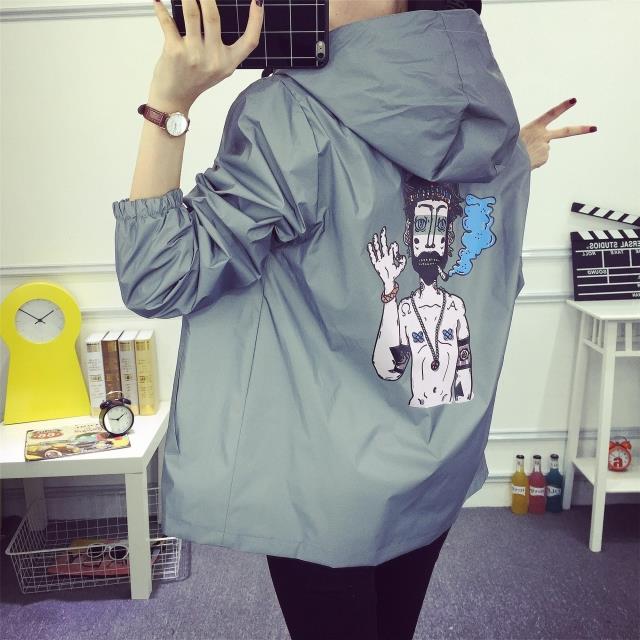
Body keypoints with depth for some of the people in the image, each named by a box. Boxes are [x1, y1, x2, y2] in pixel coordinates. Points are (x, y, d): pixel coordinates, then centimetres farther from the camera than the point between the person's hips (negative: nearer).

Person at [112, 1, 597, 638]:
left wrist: (168, 101, -19)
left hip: (328, 489, -6)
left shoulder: (290, 113, -20)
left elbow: (156, 281, -17)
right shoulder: (490, 108, 0)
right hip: (441, 469, 6)